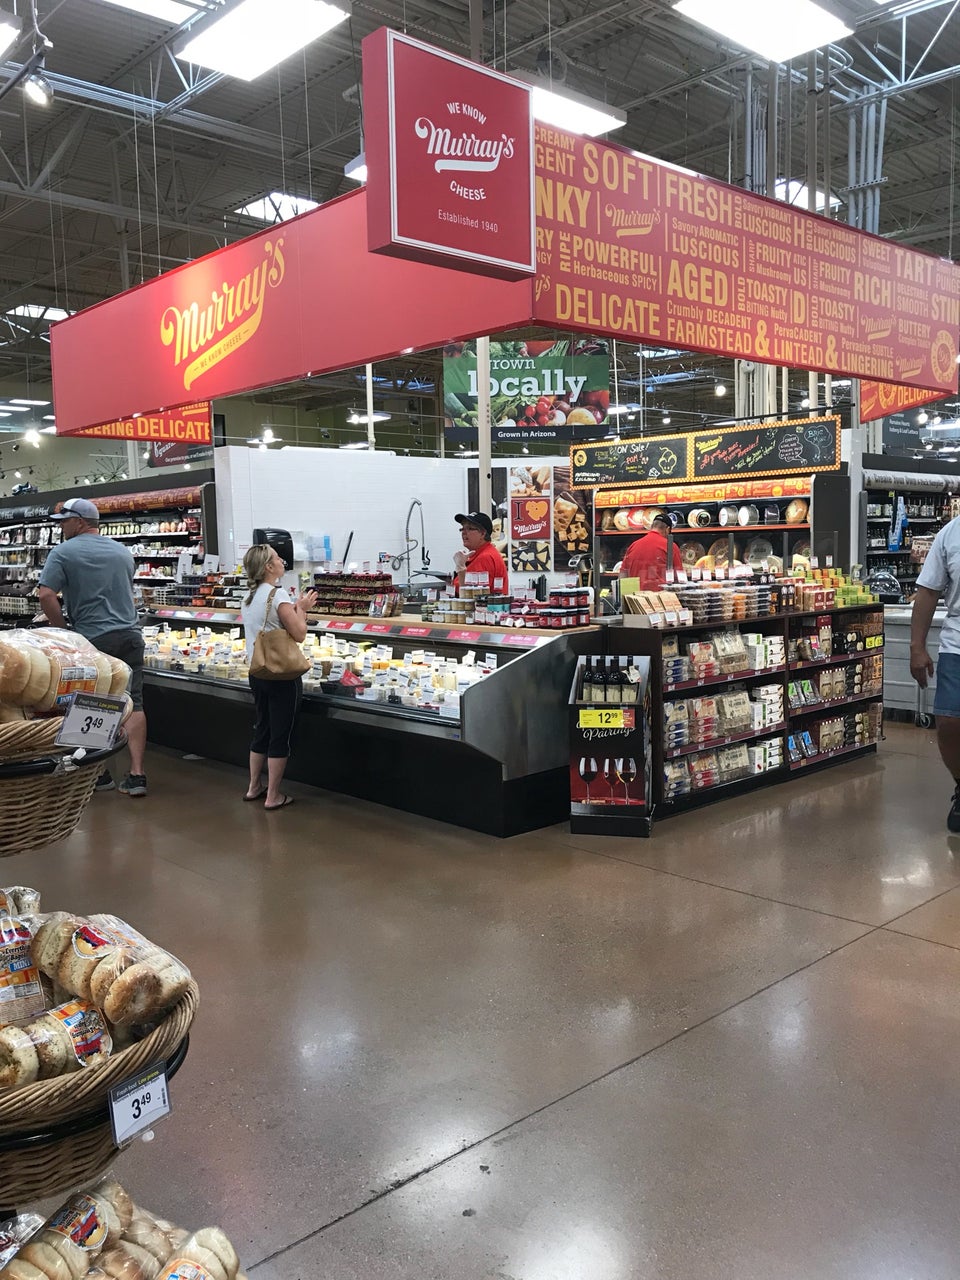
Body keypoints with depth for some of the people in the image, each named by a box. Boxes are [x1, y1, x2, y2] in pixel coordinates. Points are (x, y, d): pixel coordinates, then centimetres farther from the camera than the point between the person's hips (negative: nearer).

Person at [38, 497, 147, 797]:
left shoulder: (63, 552, -3)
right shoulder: (122, 552, 14)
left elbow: (47, 596, -12)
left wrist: (64, 631, -3)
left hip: (92, 640, -4)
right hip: (130, 636, 4)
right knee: (133, 704, 1)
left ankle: (100, 774, 15)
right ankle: (136, 775, -4)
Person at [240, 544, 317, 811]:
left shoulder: (250, 596, 9)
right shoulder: (278, 594, -17)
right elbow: (299, 634, -17)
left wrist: (295, 608, 14)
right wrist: (301, 609, -2)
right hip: (282, 676, -8)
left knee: (262, 730, 20)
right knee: (280, 736, 2)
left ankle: (254, 787, 30)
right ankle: (273, 797, 9)